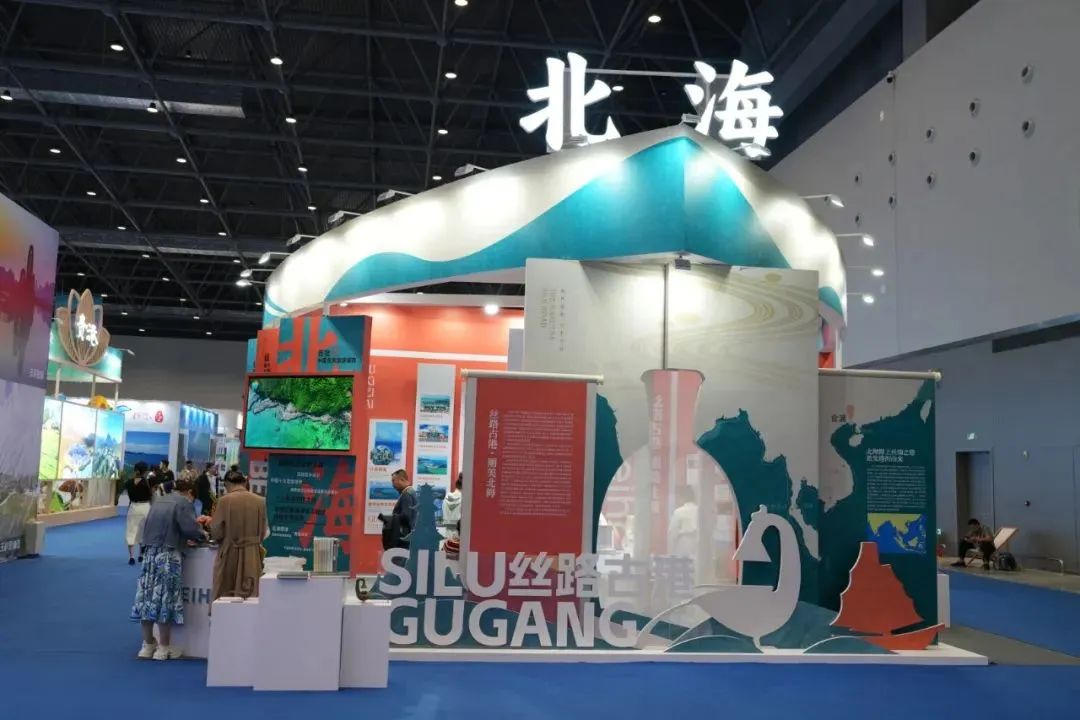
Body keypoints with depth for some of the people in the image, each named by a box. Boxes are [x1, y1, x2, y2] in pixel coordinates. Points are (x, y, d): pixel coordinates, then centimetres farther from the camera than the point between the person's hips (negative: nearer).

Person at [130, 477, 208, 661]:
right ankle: (163, 648, 6)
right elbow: (190, 527, -16)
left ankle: (147, 645, 18)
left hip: (151, 554, 7)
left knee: (148, 598, 9)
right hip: (169, 556, -7)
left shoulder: (158, 501, 17)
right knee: (165, 601, -1)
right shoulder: (184, 503, -5)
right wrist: (202, 534, 5)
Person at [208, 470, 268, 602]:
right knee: (251, 595, 9)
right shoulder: (260, 501, -2)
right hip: (253, 555, 2)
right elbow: (263, 532, 5)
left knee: (225, 597, 9)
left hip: (230, 554, -2)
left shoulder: (225, 501, -10)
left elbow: (216, 531, -5)